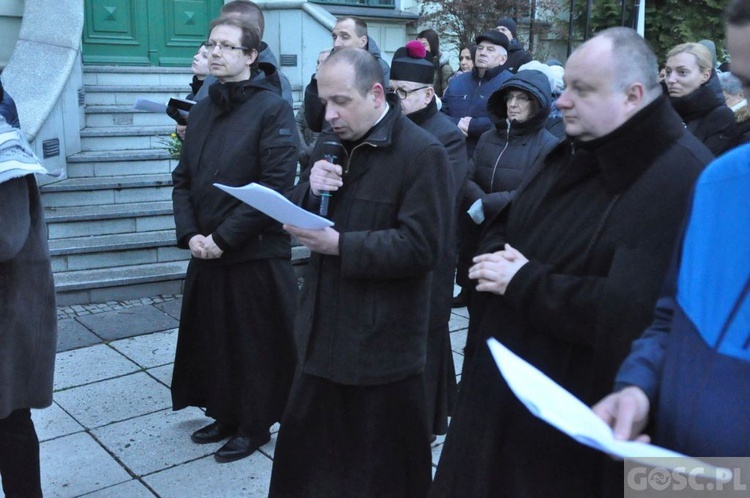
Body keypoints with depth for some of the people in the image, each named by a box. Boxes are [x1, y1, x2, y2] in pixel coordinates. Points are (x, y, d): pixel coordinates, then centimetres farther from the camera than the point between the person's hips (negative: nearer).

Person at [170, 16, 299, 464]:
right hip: (207, 252, 6)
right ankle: (225, 414, 35)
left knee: (255, 342, 7)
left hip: (257, 253, -6)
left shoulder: (273, 108, -10)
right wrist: (190, 233, -6)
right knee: (212, 337, 15)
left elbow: (276, 186, -17)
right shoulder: (203, 109, 10)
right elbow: (184, 178, 10)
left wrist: (224, 237, -17)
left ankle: (255, 426, 25)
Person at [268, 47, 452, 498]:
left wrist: (340, 245, -23)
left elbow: (422, 247, -21)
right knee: (307, 452, 19)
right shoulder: (330, 143, 9)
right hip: (324, 329, 7)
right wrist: (311, 190, -10)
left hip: (384, 342, -7)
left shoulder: (423, 153, -15)